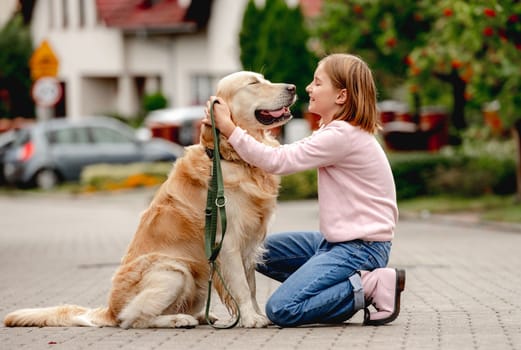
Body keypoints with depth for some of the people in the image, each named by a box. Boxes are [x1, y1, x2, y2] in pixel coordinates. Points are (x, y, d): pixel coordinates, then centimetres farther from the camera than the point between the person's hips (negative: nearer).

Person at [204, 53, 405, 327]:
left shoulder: (342, 136, -20)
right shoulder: (335, 130, 13)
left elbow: (278, 161, -22)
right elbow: (289, 154, 11)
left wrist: (230, 128, -17)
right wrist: (225, 128, 2)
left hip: (361, 248, -10)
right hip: (337, 240, 10)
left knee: (281, 310, -18)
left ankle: (371, 286, -11)